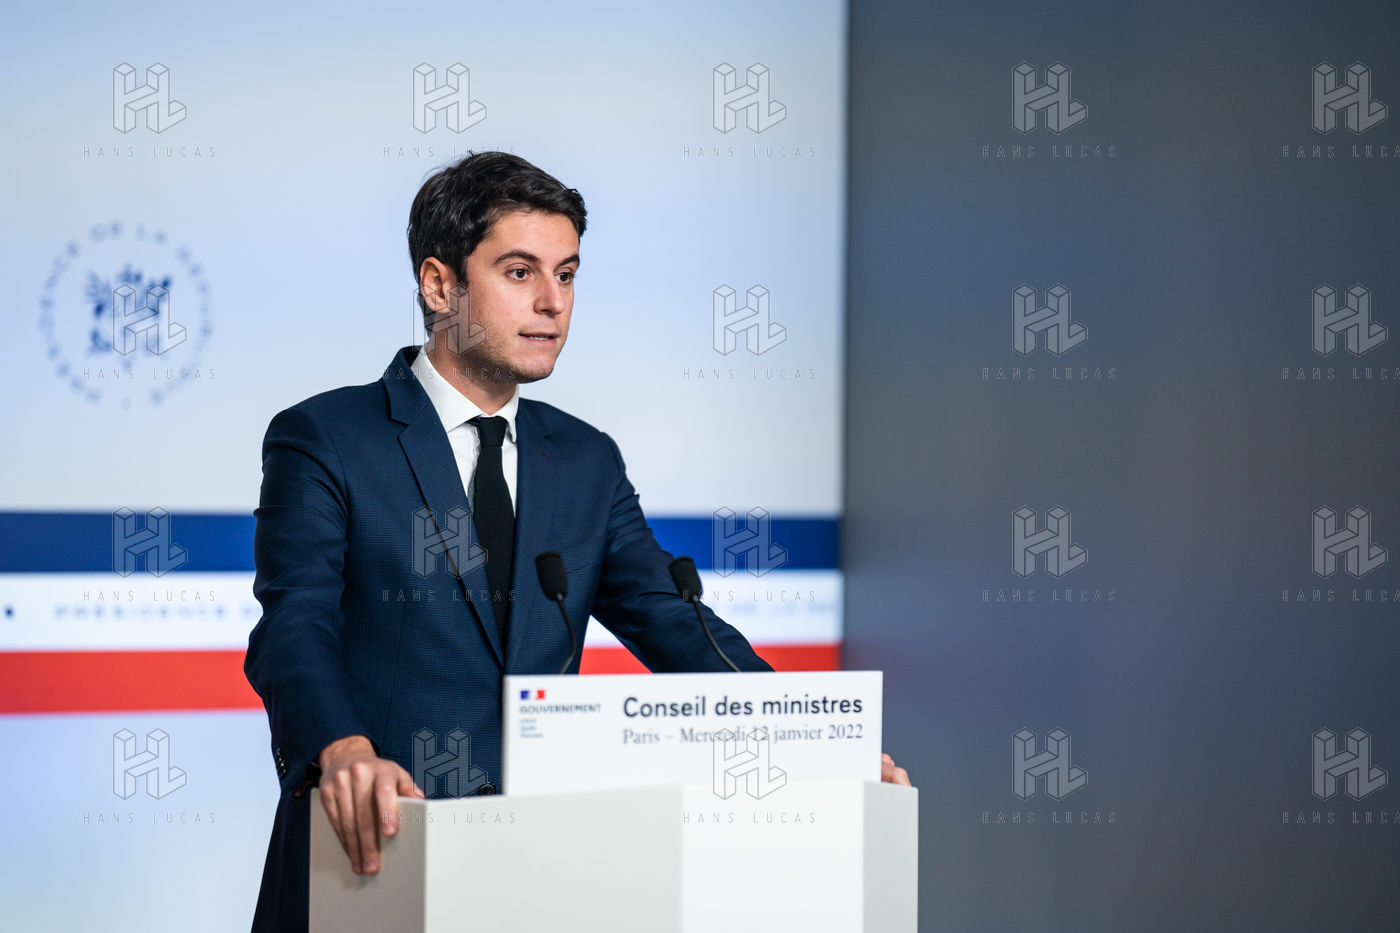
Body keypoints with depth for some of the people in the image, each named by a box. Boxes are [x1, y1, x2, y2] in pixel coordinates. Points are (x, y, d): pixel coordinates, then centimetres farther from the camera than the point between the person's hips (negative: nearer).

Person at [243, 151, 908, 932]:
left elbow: (671, 621, 9)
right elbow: (293, 631, -13)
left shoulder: (586, 462, 17)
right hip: (372, 865, -4)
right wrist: (344, 750, -34)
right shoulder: (322, 443, 0)